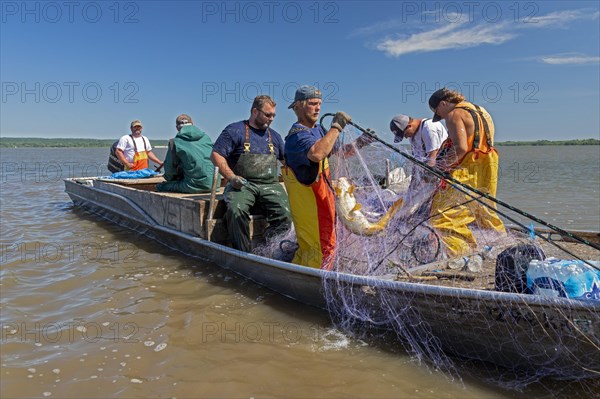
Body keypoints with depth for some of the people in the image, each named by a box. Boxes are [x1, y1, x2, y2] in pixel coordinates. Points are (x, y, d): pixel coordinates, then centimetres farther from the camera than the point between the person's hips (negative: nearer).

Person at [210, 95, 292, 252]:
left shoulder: (274, 136, 23)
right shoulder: (235, 130, 6)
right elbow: (215, 155, -1)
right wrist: (231, 177, -13)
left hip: (270, 185, 4)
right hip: (242, 185, -3)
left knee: (284, 215, -22)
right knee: (236, 210, -33)